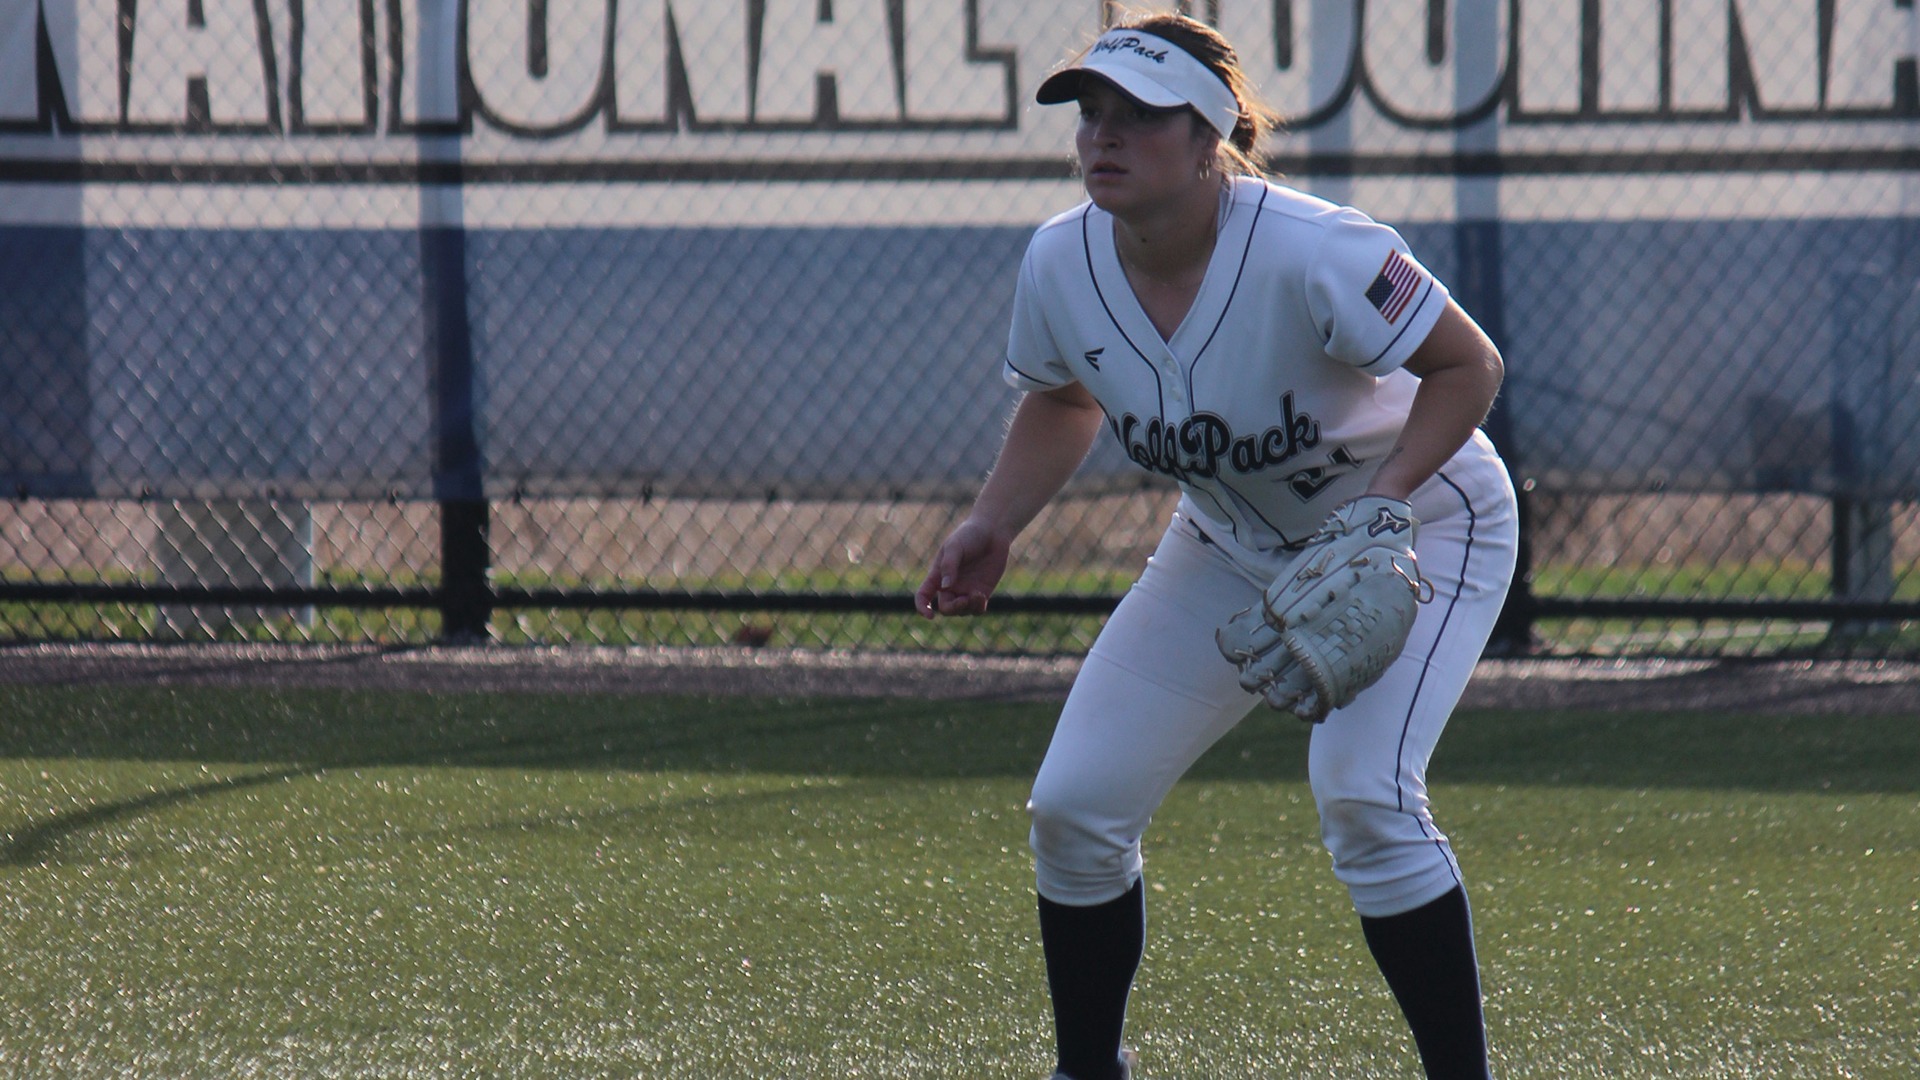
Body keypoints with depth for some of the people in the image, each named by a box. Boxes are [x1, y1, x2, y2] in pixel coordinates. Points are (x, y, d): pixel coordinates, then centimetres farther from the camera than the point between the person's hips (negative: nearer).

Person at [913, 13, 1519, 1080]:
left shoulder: (1308, 253, -34)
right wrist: (993, 524, -8)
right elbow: (1063, 401, 7)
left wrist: (1383, 503, -35)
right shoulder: (1062, 265, -15)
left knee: (1363, 793, -28)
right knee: (1074, 804, -2)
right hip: (1231, 545, 6)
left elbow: (1469, 364, -23)